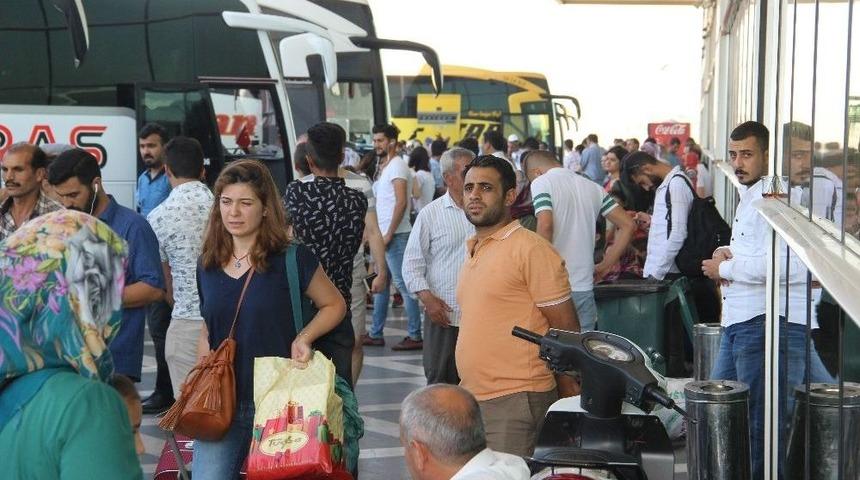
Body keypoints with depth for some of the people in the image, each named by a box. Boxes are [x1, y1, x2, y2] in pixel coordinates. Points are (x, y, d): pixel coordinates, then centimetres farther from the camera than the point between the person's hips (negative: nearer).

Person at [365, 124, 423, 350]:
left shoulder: (397, 166, -11)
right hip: (382, 235, 10)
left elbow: (401, 203, -20)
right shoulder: (384, 167, 18)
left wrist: (389, 235, -21)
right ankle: (375, 334, 20)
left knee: (403, 285, -7)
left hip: (395, 236, -10)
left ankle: (415, 336, -4)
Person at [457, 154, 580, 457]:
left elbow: (567, 333, -11)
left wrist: (569, 406, -10)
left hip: (514, 401, -8)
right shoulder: (473, 251, 16)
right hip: (472, 399, 8)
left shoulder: (530, 248, -11)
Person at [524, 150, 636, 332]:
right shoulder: (592, 187, 15)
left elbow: (545, 226, -19)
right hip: (584, 288, 5)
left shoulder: (541, 182, -3)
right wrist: (604, 267, 14)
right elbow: (628, 225, 12)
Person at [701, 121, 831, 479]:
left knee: (761, 427, -6)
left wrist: (724, 269, -11)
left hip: (769, 324, -11)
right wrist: (724, 251, 11)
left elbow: (778, 265, -24)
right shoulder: (748, 197, 21)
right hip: (740, 322, 11)